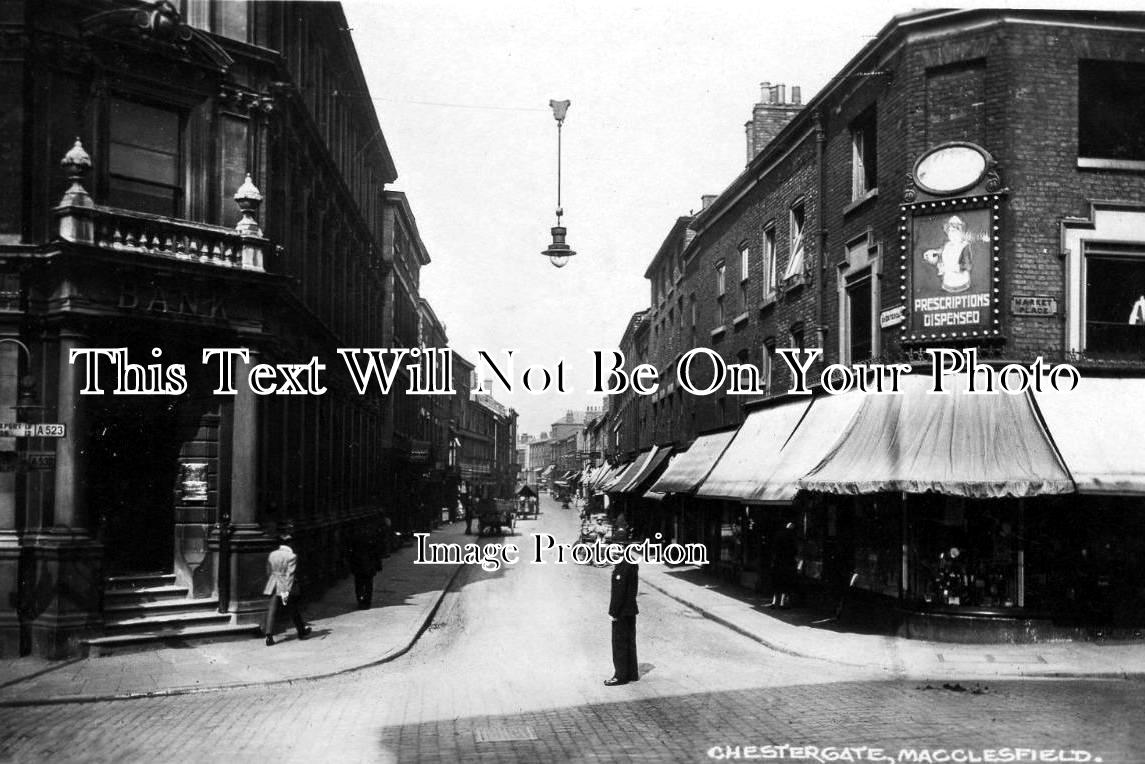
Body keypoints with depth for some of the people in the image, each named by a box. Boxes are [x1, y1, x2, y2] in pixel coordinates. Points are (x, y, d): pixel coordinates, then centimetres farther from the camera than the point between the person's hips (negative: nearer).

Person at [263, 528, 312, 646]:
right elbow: (290, 575, -18)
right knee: (294, 611, 12)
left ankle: (269, 635, -13)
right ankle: (302, 632, 29)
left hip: (273, 588, 3)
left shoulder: (271, 555, 5)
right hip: (286, 587, -3)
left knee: (271, 611, 0)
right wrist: (287, 590, -21)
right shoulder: (292, 556, -12)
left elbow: (268, 572, 13)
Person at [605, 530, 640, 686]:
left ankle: (621, 675, 5)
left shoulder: (622, 566, -21)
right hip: (631, 610, 10)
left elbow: (619, 591, -23)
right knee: (629, 642, 16)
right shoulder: (633, 563, 9)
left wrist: (613, 612, -18)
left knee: (619, 643, -1)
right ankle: (632, 673, 24)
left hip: (622, 611, -10)